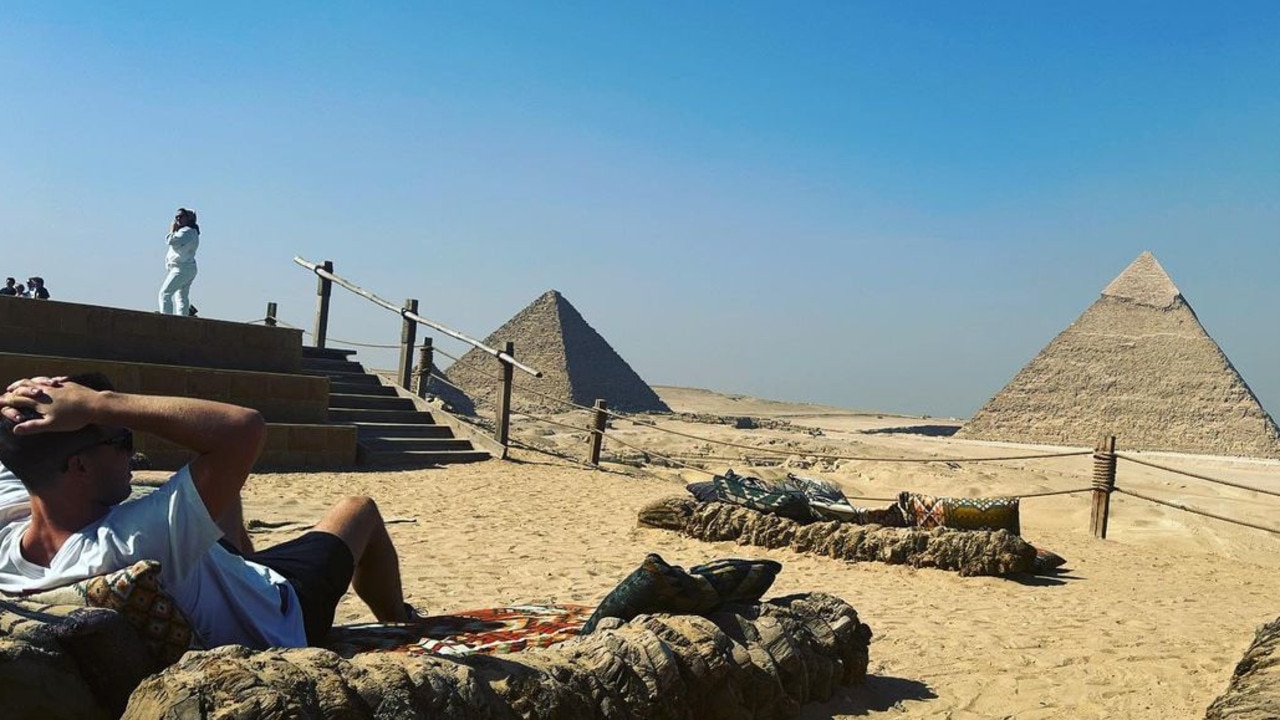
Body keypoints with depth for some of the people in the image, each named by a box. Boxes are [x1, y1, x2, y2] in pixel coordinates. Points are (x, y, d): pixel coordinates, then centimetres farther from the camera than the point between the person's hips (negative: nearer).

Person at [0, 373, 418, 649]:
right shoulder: (129, 545, -47)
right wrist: (99, 403, -47)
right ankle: (400, 624, 43)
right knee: (360, 511, 17)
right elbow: (245, 426, -51)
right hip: (279, 620, -6)